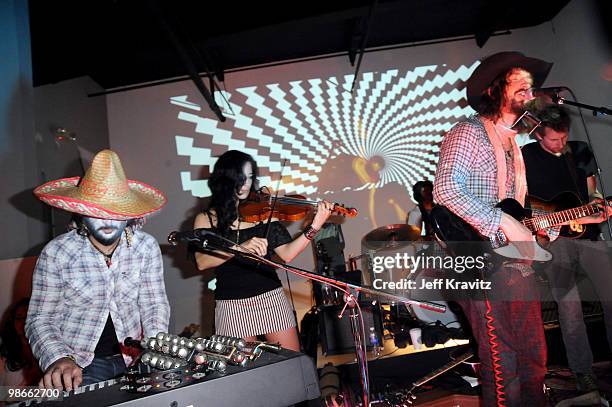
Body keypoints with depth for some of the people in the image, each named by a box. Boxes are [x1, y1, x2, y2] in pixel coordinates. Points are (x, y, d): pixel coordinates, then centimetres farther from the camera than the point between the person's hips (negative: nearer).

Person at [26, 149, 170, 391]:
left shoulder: (147, 247, -4)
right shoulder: (56, 253, -8)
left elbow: (154, 304, -1)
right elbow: (40, 319, -6)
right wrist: (59, 359, -23)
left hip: (131, 357, 2)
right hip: (77, 367, -2)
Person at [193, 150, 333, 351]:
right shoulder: (206, 219, 2)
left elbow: (286, 254, -4)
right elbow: (202, 262, -14)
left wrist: (314, 226, -15)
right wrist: (240, 247, -27)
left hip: (271, 299, 1)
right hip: (232, 305, -1)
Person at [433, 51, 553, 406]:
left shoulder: (512, 143, 21)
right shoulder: (468, 133, -7)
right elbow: (445, 190, -23)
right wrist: (505, 223, -22)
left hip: (517, 258, 9)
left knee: (534, 356, 16)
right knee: (503, 364, -3)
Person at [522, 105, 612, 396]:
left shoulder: (581, 151, 13)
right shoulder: (526, 156, 0)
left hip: (588, 235, 5)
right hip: (552, 238, -4)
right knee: (569, 304, -8)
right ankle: (583, 371, 6)